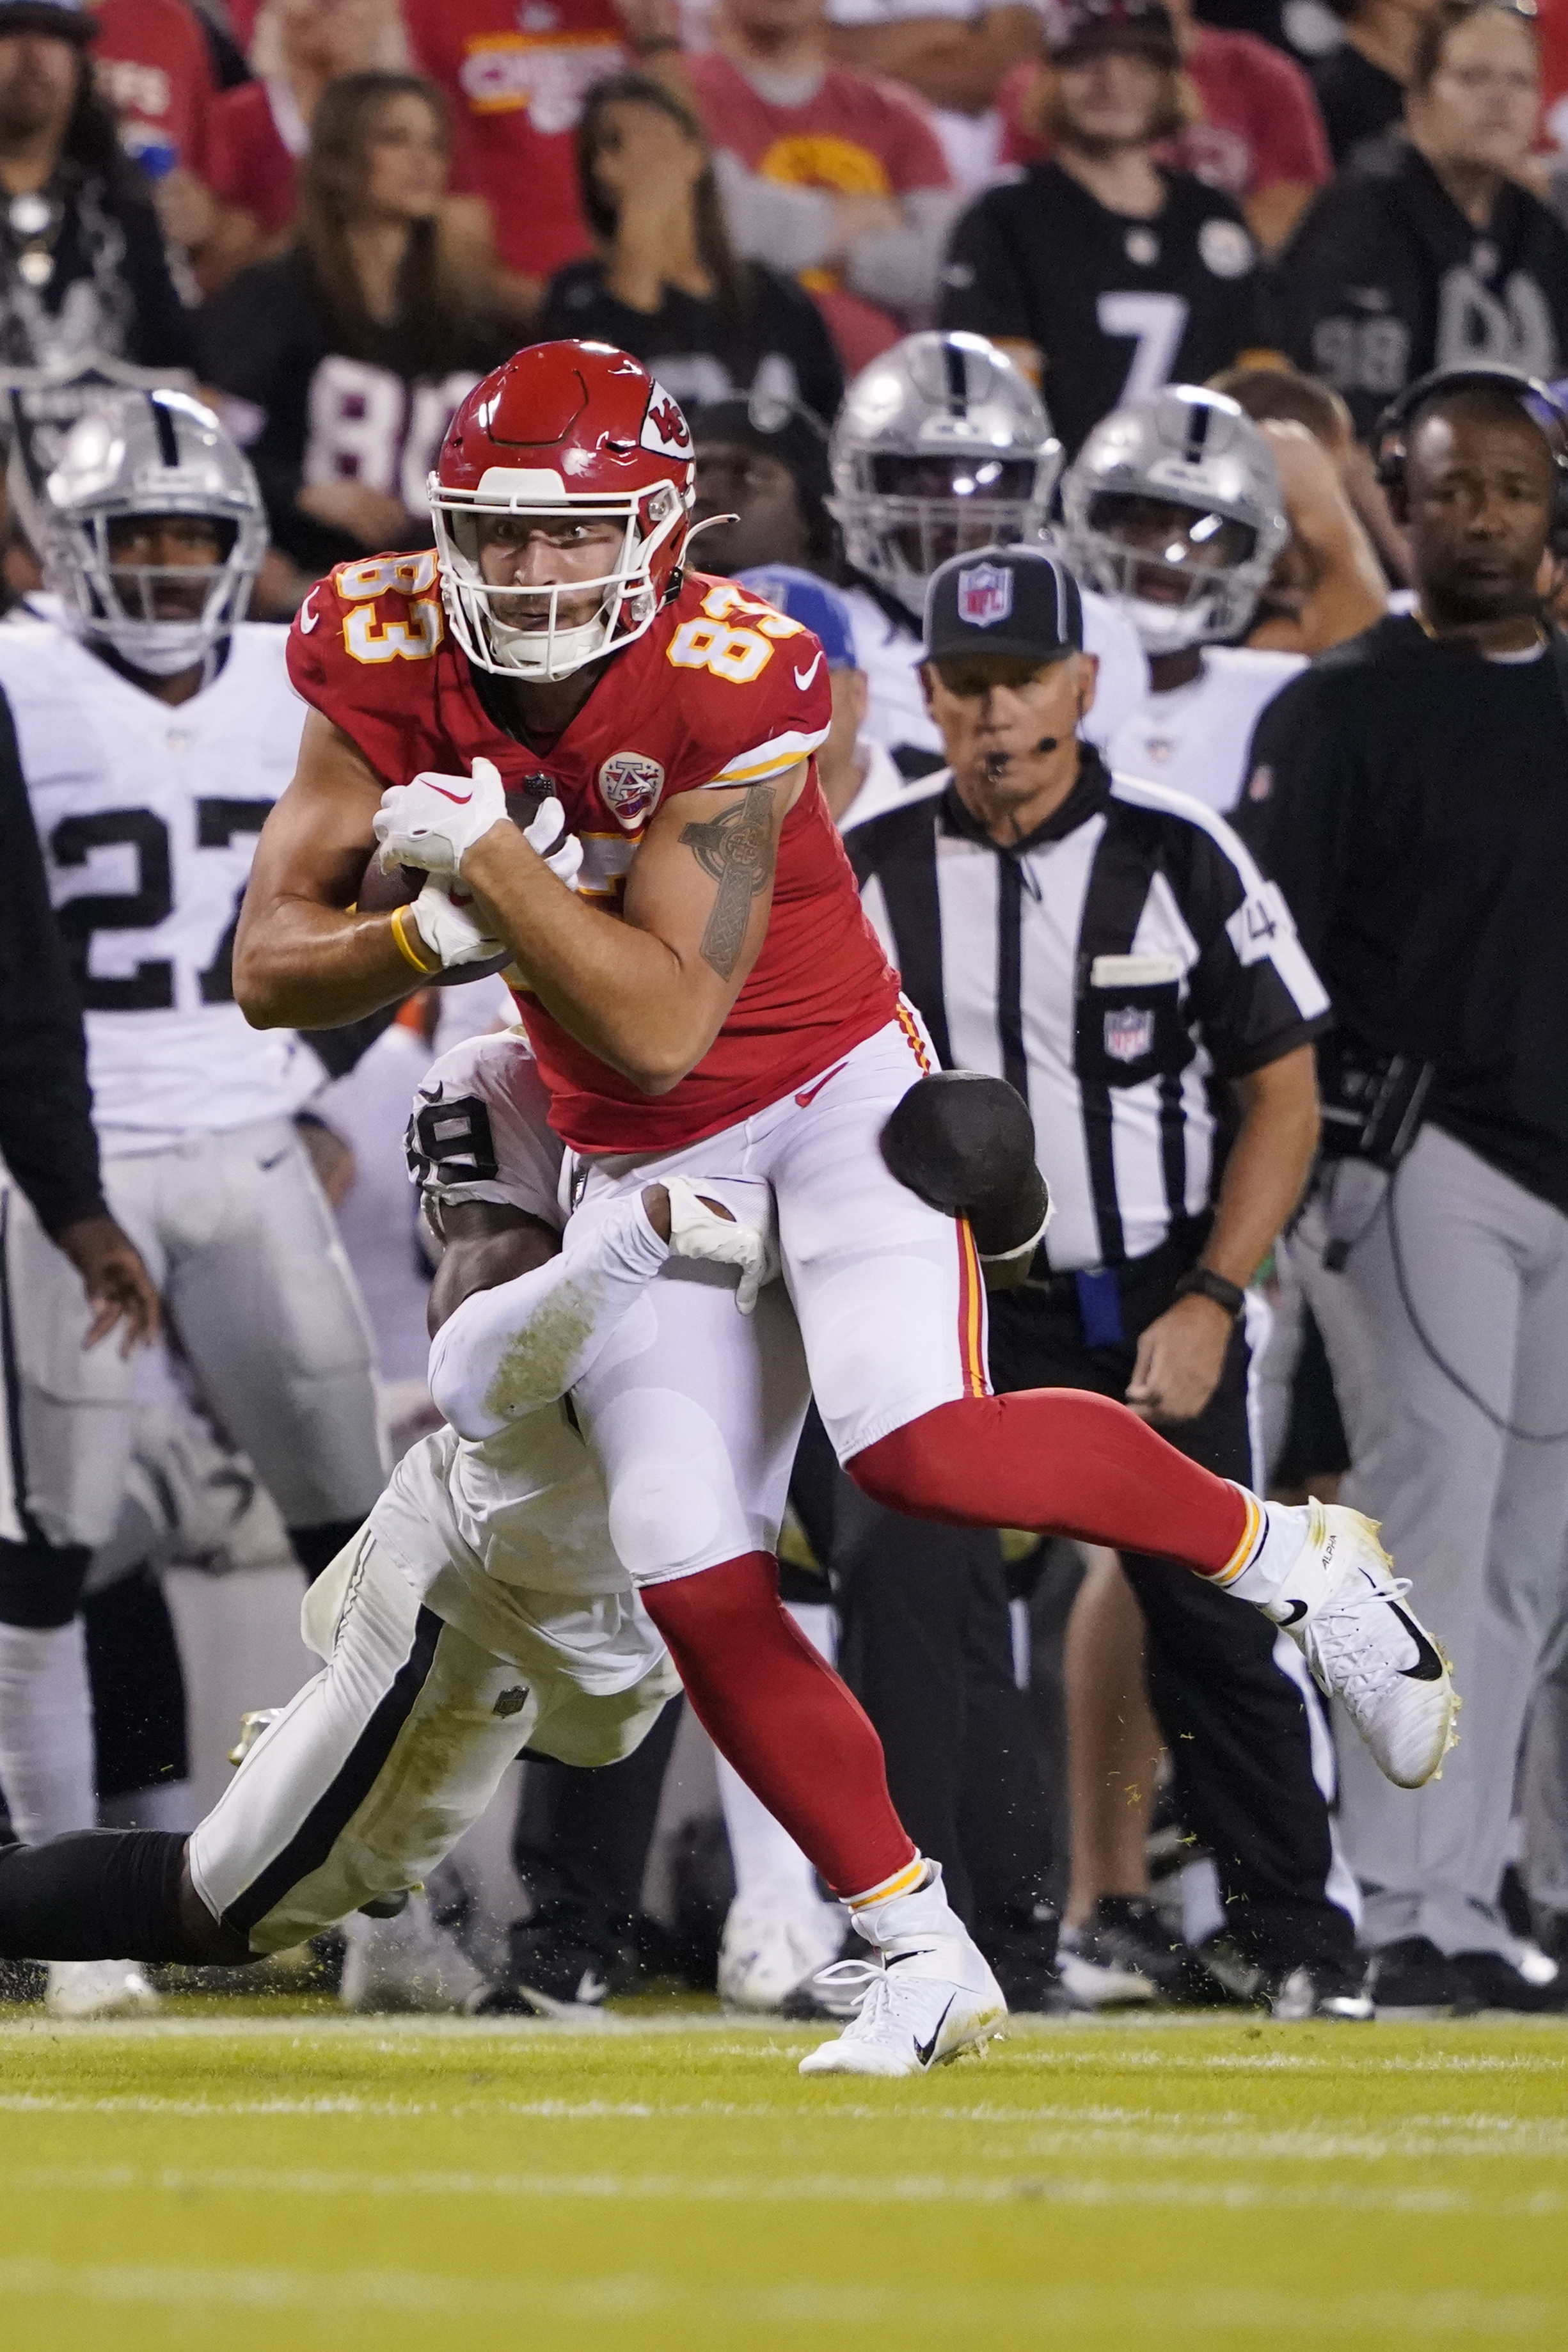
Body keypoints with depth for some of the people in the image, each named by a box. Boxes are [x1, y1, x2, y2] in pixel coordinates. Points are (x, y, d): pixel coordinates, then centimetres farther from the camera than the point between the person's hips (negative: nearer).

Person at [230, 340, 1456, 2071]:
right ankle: (921, 1958, 6)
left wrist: (484, 855, -32)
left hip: (835, 1094, -5)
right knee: (691, 1580, -8)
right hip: (639, 1169, 5)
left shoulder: (729, 681, -24)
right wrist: (434, 935, -27)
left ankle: (1291, 1555, -6)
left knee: (915, 1445, -29)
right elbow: (268, 970, -9)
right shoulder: (392, 663, -9)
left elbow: (664, 1027, -28)